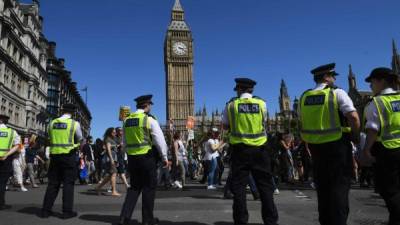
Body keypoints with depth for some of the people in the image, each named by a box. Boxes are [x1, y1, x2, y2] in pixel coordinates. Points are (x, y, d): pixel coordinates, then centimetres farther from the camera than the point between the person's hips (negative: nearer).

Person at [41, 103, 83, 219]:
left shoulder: (52, 123, 5)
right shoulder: (74, 123, -6)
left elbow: (51, 138, 14)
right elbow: (80, 139, 6)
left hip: (54, 154, 4)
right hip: (68, 155, -4)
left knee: (53, 183, 12)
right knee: (68, 183, 2)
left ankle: (46, 210, 15)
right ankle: (67, 211, 3)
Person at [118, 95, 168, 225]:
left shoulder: (127, 121, 8)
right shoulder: (149, 120, -10)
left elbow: (125, 143, 14)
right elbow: (160, 140, -9)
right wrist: (165, 157, 0)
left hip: (132, 158, 6)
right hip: (147, 157, -5)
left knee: (134, 187, 16)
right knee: (149, 188, 7)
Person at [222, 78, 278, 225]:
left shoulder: (231, 105, -2)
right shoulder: (261, 104, 2)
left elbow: (225, 126, 7)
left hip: (240, 149, -1)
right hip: (259, 148, 2)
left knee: (239, 186, 6)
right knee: (265, 185, 10)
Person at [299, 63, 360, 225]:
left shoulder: (304, 97, 7)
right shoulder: (337, 93, -9)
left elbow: (302, 124, 10)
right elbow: (353, 117, -19)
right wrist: (356, 137, -4)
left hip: (315, 146, 6)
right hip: (337, 144, -5)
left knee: (322, 186, 16)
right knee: (340, 185, 3)